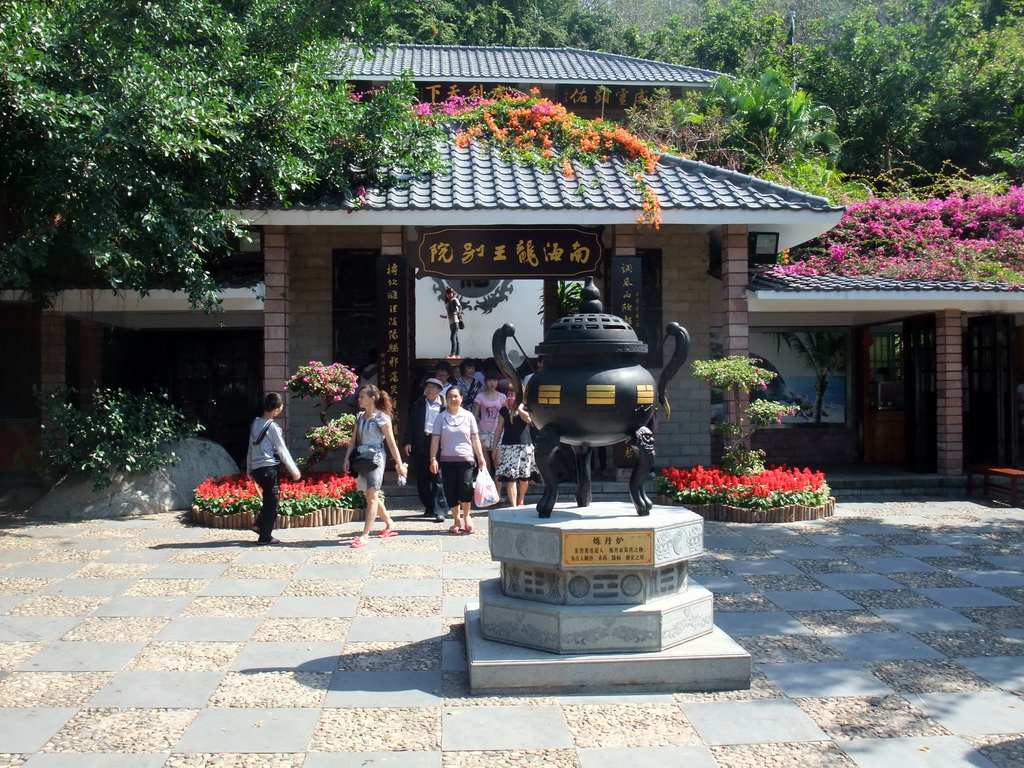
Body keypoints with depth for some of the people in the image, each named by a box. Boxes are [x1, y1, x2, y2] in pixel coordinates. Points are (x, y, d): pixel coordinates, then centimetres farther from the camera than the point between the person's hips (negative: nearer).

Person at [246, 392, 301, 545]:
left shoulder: (255, 423, 10)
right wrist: (294, 471, -4)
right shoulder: (272, 426, -12)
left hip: (256, 468, 8)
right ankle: (265, 536, 3)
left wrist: (249, 470, 23)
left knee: (269, 498, 21)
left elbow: (250, 449, 15)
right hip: (270, 467, -8)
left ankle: (260, 525, 14)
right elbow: (282, 450, -11)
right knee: (272, 500, 1)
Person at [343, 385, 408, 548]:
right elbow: (354, 440, 13)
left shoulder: (381, 418, -8)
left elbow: (391, 443, -8)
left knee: (372, 497, -9)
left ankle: (364, 536, -13)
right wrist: (347, 458, 4)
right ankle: (389, 524, 32)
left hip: (375, 459, -8)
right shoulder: (360, 417, 12)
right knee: (370, 496, 14)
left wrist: (399, 463, -8)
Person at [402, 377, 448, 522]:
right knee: (422, 478, 9)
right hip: (420, 445, 4)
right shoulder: (418, 404, 12)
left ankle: (440, 511, -5)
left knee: (437, 478, -7)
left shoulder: (444, 406, 2)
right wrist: (407, 442, 0)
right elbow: (410, 423, 9)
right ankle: (429, 508, 21)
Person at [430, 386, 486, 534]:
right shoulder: (441, 417, 4)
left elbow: (475, 439, 8)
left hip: (465, 459, -1)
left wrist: (480, 457, 3)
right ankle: (457, 522, 15)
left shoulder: (468, 416, 6)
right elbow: (435, 439, 3)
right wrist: (433, 459, -5)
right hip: (447, 460, 1)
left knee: (465, 488, -15)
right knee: (451, 492, 2)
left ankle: (466, 516, 8)